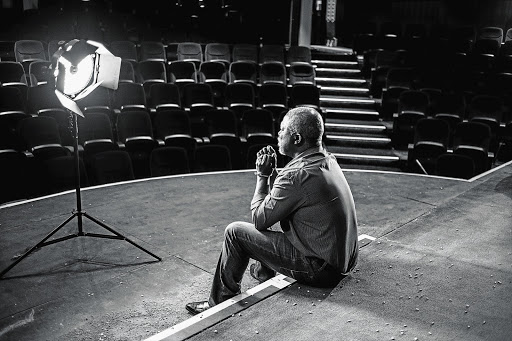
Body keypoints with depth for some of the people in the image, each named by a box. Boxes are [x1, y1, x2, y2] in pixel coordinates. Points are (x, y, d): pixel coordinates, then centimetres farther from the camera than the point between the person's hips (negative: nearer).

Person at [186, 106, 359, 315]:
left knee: (235, 232, -3)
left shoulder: (296, 175, -24)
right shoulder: (327, 160, 5)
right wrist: (272, 173, 4)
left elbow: (259, 219, -11)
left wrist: (263, 176, -3)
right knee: (275, 217, 27)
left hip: (320, 269, -9)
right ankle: (262, 272, 47)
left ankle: (221, 302, 14)